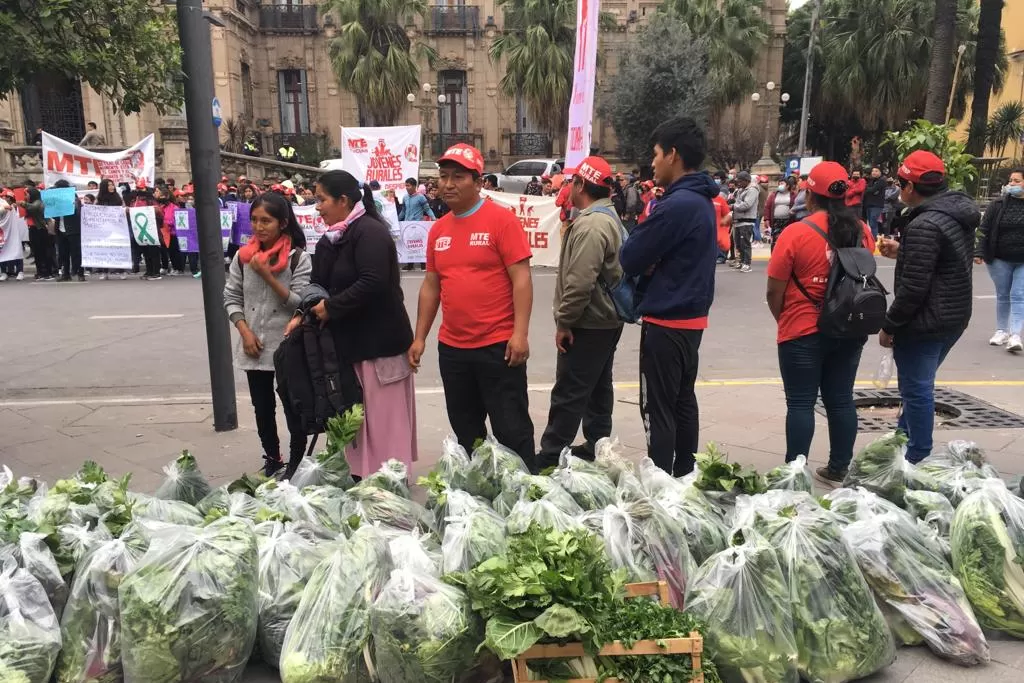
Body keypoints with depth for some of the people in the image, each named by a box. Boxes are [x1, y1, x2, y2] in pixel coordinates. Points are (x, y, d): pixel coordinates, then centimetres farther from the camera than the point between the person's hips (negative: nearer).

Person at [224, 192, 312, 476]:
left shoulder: (299, 258, -10)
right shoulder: (243, 256, 2)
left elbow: (302, 303, -14)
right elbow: (231, 298, 7)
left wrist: (269, 277, -20)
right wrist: (245, 331, -5)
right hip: (254, 349, 4)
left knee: (294, 410, 5)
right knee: (262, 409, 16)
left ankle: (296, 465, 21)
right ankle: (272, 460, 34)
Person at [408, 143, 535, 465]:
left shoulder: (502, 219, -8)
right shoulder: (437, 229, 10)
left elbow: (521, 278, -11)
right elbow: (430, 286, 15)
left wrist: (520, 333, -19)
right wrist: (420, 337, 13)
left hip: (498, 346, -6)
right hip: (451, 348, 6)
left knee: (512, 429, 3)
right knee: (465, 430, 18)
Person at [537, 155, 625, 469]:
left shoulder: (590, 225, -21)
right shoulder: (607, 217, 14)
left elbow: (579, 282, -28)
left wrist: (563, 321, -19)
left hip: (588, 323, -11)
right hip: (606, 318, 11)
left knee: (569, 393, -5)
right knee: (598, 388, 17)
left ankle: (549, 457, 3)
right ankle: (596, 448, 27)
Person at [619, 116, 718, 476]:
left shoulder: (677, 204, -20)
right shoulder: (702, 201, 11)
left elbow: (629, 260, -17)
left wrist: (642, 226, 1)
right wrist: (652, 263, -5)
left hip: (666, 322, -10)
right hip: (692, 318, 10)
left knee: (658, 410, -1)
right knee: (683, 402, 18)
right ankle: (684, 479, 30)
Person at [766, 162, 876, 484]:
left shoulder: (796, 233, -13)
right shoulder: (861, 231, 2)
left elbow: (774, 292, -10)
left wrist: (783, 320, 8)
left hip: (804, 333, -5)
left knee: (801, 404, 3)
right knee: (841, 400, 13)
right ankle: (838, 470, 23)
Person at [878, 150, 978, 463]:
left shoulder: (924, 225, -21)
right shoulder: (959, 215, 8)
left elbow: (913, 287, -23)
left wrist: (889, 325, -13)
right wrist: (902, 251, 16)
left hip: (924, 322, -10)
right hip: (953, 317, 10)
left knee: (917, 390, 2)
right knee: (918, 386, 21)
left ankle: (918, 459, 13)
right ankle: (902, 441, 35)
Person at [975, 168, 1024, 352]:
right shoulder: (998, 205, -1)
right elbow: (985, 230, -2)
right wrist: (979, 252, -12)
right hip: (1000, 260, 1)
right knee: (1002, 296, 11)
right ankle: (1002, 331, 23)